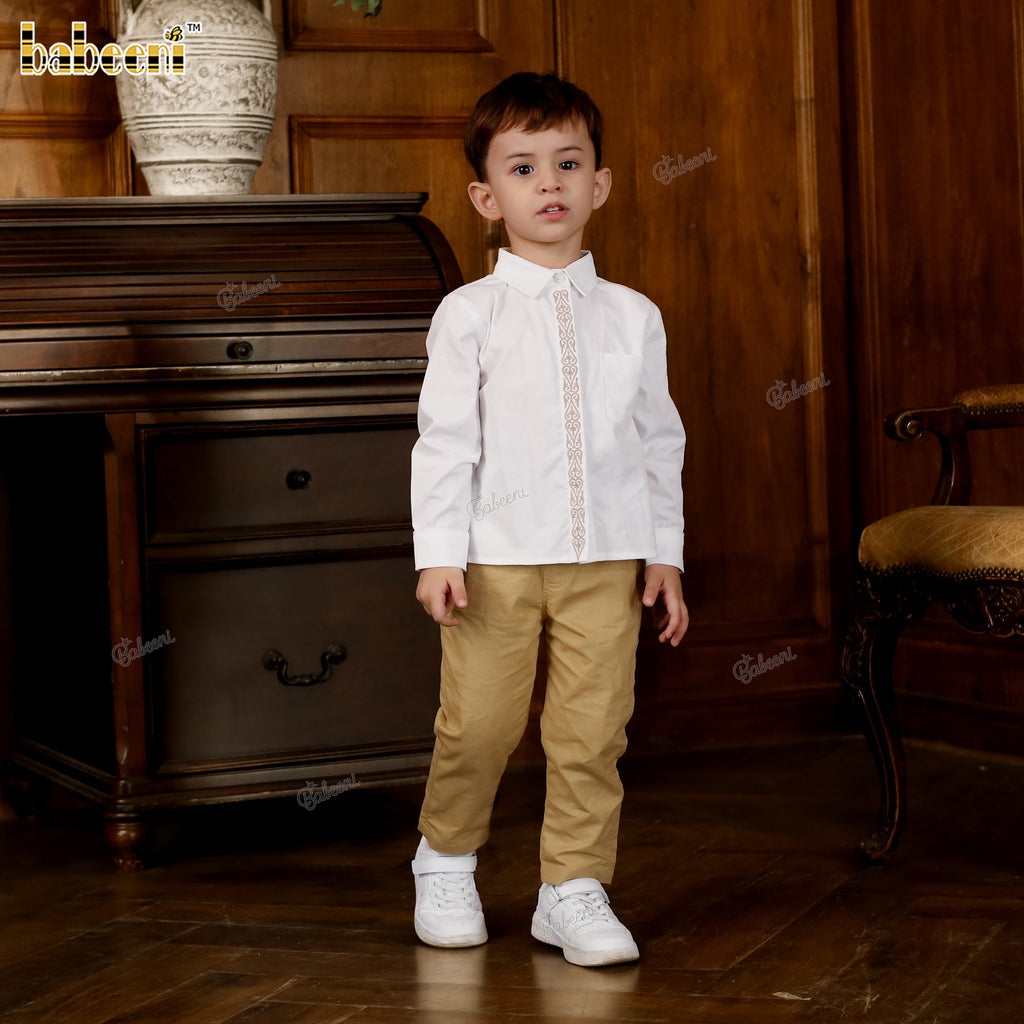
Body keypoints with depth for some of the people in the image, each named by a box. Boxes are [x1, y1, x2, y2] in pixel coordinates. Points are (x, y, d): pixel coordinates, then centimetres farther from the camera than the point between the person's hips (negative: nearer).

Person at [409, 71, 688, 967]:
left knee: (594, 729, 1)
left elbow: (661, 442, 11)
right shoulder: (469, 316, 0)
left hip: (606, 558, 2)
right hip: (497, 558, -2)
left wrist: (664, 552, 8)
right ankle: (446, 862, 27)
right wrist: (438, 553, -8)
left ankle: (575, 887, 14)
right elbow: (444, 440, -2)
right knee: (478, 723, 3)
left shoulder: (634, 318, 7)